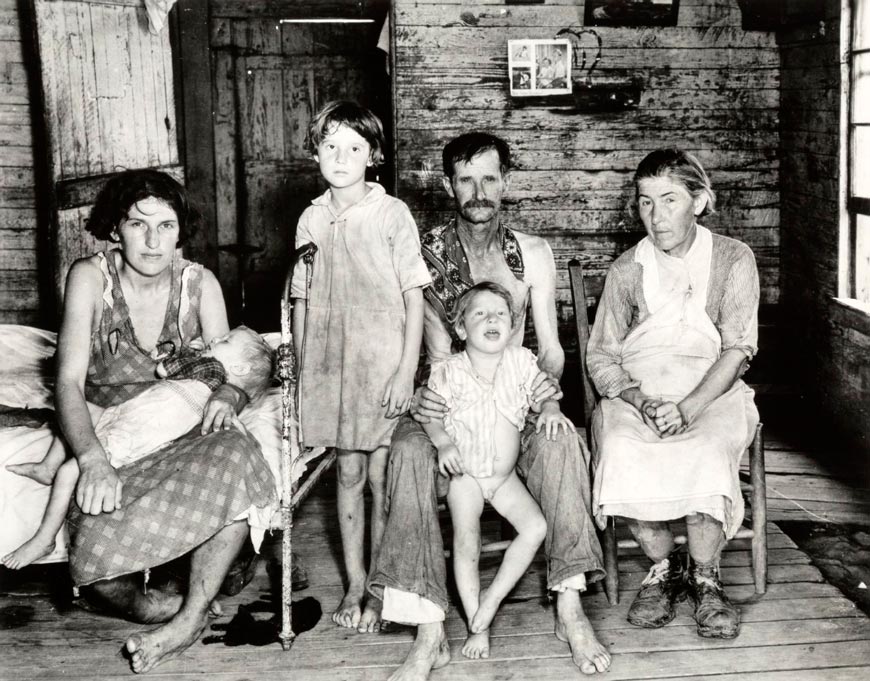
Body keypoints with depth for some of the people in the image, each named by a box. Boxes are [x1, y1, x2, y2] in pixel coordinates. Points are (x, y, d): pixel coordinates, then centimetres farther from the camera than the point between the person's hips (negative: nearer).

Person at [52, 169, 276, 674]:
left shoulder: (200, 283, 0)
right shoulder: (91, 277, -7)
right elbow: (69, 381, -15)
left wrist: (228, 395, -24)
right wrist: (93, 459, -33)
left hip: (181, 436, 2)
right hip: (106, 439, -2)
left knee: (237, 457, -34)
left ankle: (189, 619, -25)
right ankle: (162, 607, -5)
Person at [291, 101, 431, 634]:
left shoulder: (392, 213, -5)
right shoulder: (312, 220, 6)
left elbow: (414, 297, -6)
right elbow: (304, 301, 12)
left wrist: (407, 371, -11)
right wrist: (300, 371, 9)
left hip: (383, 363, -3)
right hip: (330, 364, 3)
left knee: (382, 476, 2)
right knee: (349, 472, 10)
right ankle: (355, 585, 21)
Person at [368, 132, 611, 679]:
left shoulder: (533, 255, 6)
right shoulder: (426, 254, -1)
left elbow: (550, 345, 4)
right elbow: (438, 352, -6)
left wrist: (550, 378, -19)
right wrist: (423, 394, -27)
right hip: (448, 403, -1)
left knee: (560, 441, -32)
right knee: (410, 449, -33)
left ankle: (570, 608, -26)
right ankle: (430, 633, -35)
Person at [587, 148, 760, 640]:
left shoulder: (733, 259, 3)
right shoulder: (627, 269, 8)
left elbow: (738, 349, -6)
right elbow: (602, 356, 6)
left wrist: (687, 408, -22)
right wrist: (641, 402, -15)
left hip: (711, 392, -1)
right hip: (635, 392, 2)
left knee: (706, 452, -34)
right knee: (621, 451, -31)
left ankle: (705, 578, -11)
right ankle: (664, 566, -8)